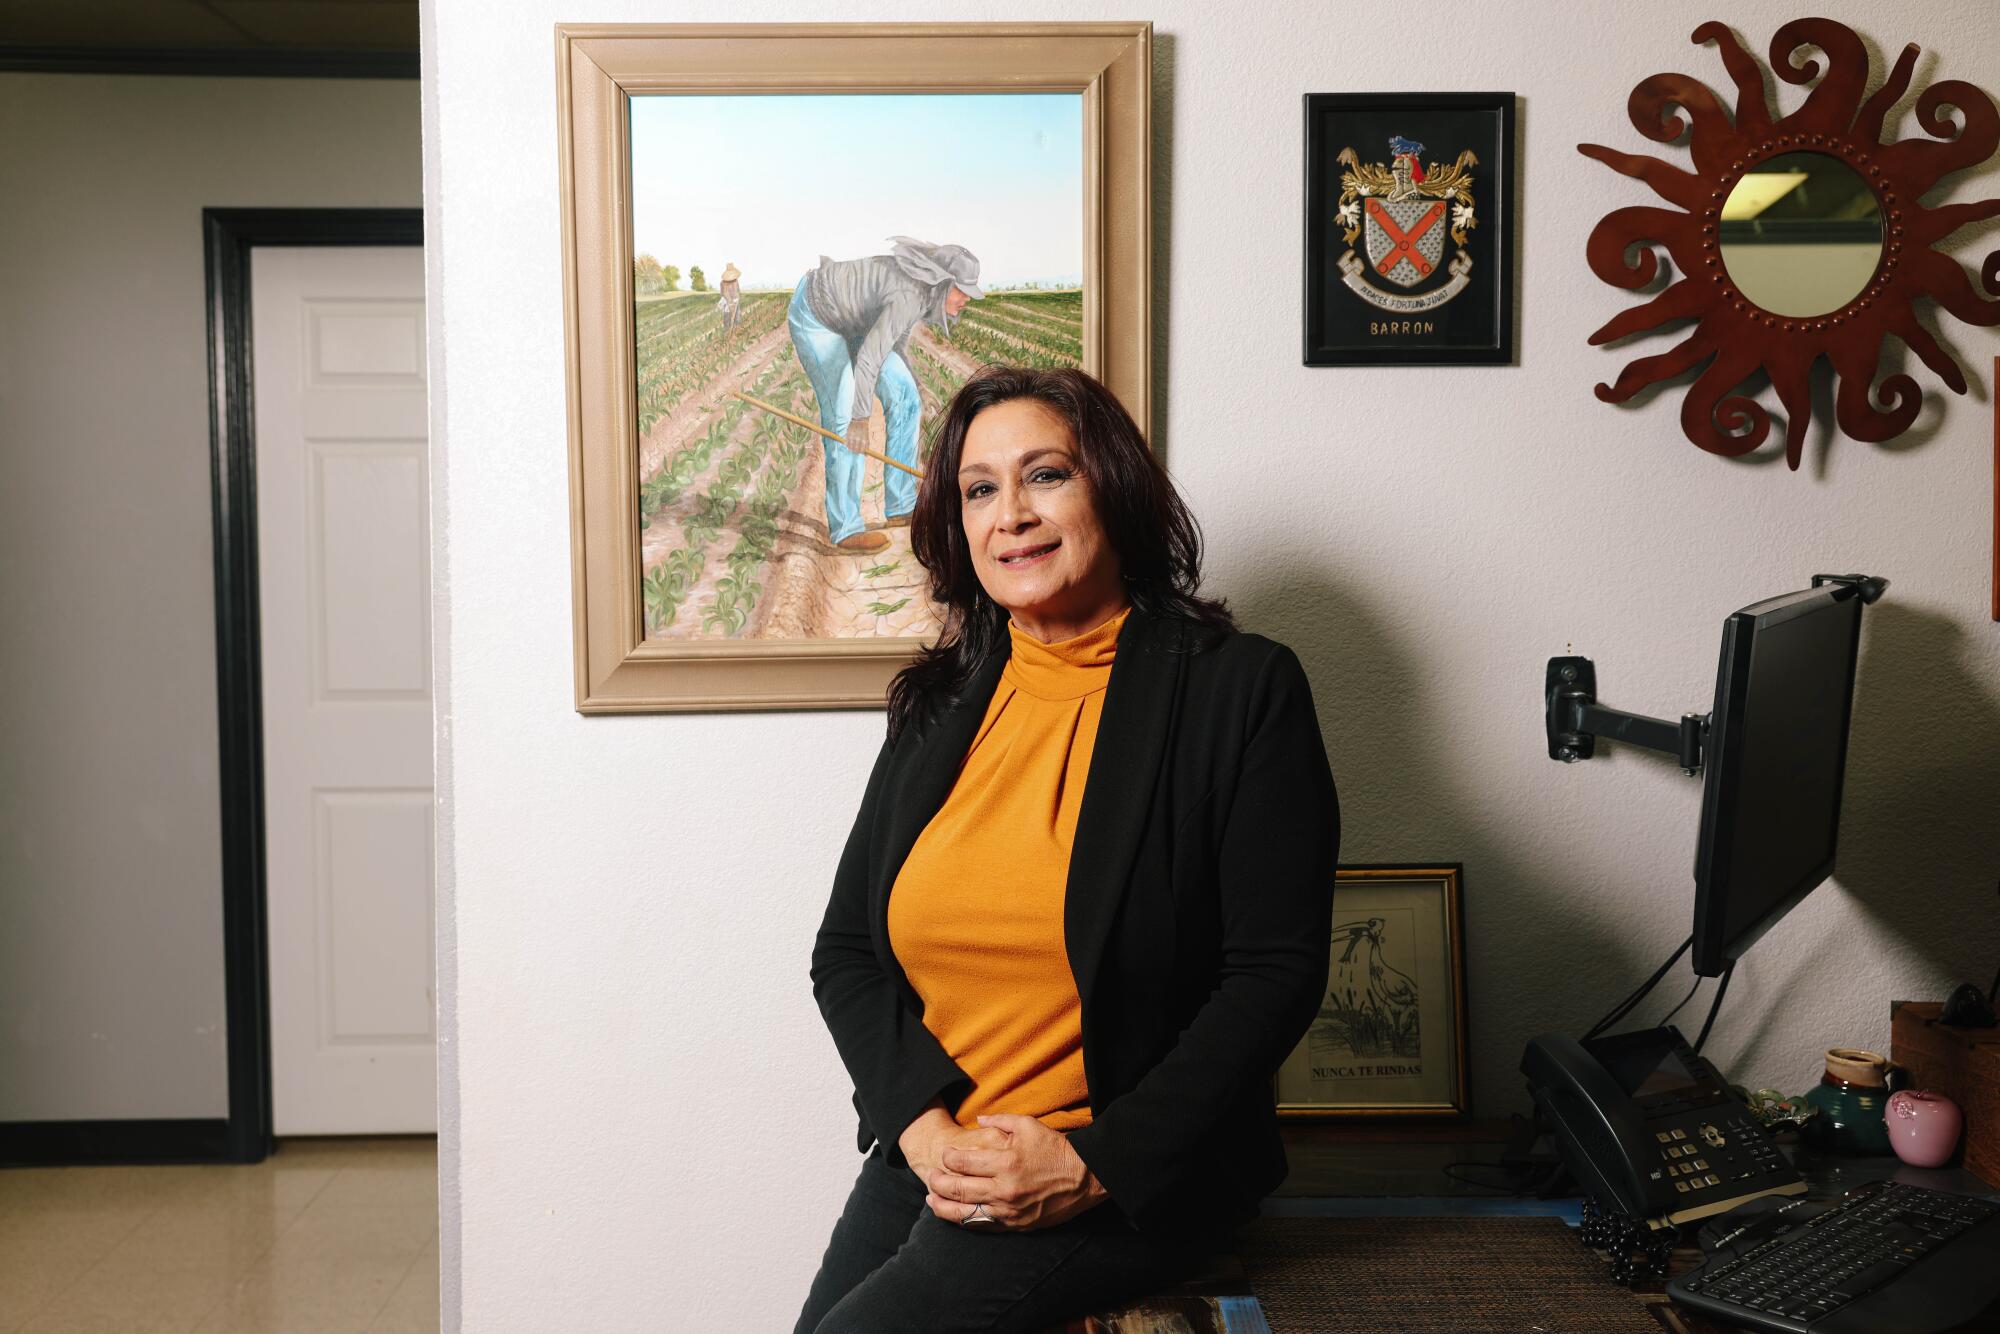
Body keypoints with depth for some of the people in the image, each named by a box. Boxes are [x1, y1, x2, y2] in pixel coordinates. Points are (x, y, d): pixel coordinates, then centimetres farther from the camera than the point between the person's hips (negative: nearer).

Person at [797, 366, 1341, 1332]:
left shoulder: (1242, 688, -6)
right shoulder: (939, 705, 8)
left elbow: (1276, 972, -10)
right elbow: (844, 952, 9)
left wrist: (1096, 1164, -16)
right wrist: (924, 1125, -8)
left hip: (1134, 1178, -5)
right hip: (923, 1156, 5)